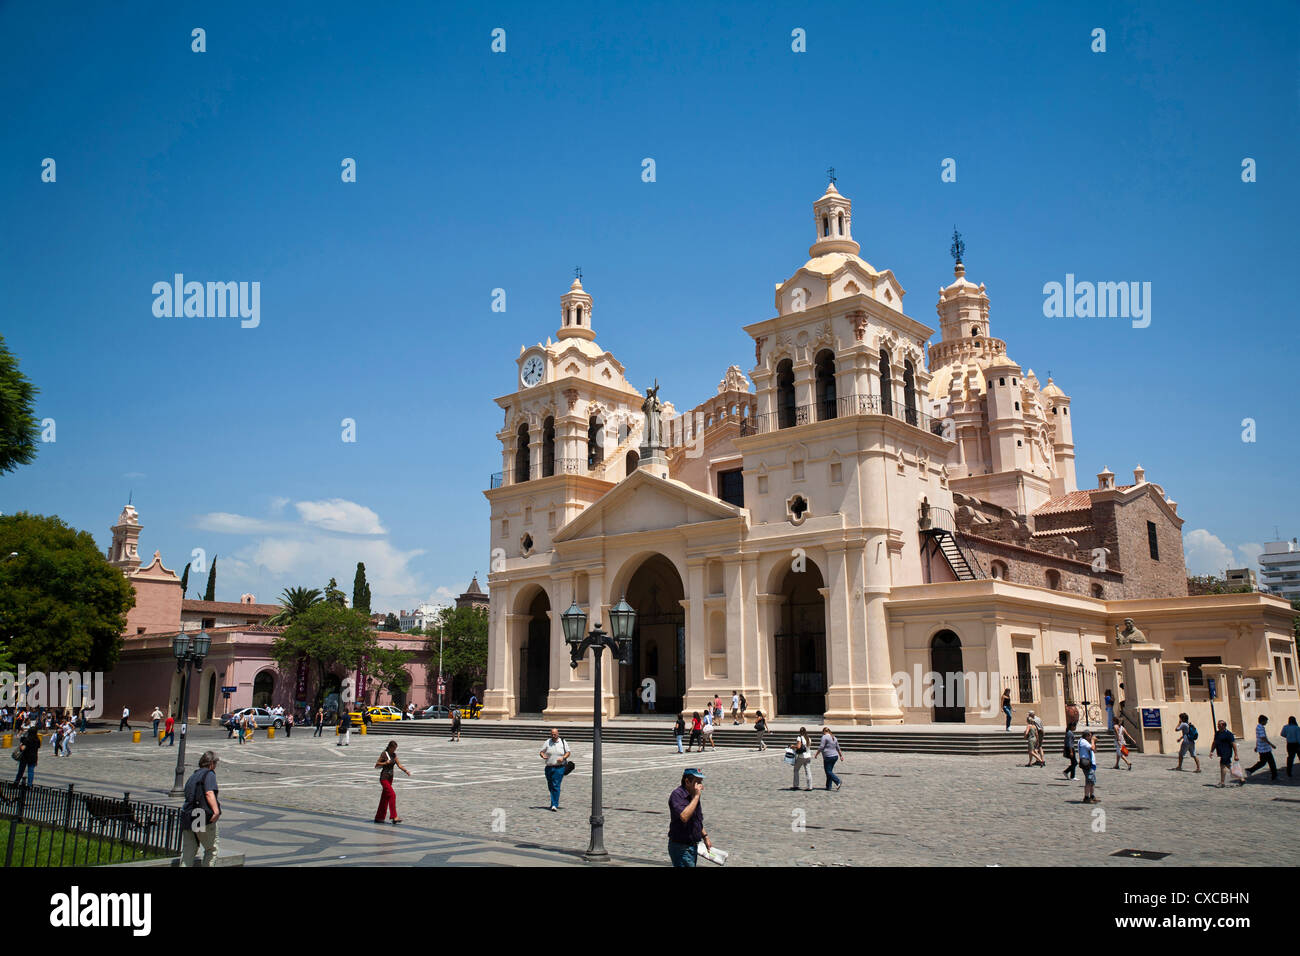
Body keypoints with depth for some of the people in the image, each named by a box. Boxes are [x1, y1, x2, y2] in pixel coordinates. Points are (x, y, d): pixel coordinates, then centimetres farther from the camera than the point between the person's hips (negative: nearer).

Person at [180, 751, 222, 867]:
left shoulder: (192, 776, 20)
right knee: (212, 849, 6)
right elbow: (209, 793, -19)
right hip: (204, 818, -7)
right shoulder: (209, 774, -3)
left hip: (187, 817, 7)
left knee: (188, 850, 10)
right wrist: (216, 810, -28)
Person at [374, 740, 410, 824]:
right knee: (392, 795, -15)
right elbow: (376, 766, -8)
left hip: (390, 778, 8)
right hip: (384, 778, -8)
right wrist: (385, 763, -21)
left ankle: (378, 817, 18)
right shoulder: (384, 754, -11)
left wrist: (406, 771, -8)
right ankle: (394, 817, -15)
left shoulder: (394, 755, 9)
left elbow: (399, 765, 6)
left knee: (385, 797, 10)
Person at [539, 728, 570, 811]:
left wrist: (563, 758, -11)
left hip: (559, 767, -3)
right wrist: (543, 755, -15)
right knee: (550, 786, 10)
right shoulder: (547, 742, 4)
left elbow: (568, 752, 8)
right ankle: (555, 802, 30)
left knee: (556, 786, -13)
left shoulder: (563, 742, 2)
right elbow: (541, 751, 7)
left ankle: (554, 805, -14)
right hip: (549, 767, 3)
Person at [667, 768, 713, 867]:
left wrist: (705, 837, 16)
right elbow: (684, 817, -33)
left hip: (693, 846, 9)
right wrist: (696, 796, -27)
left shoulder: (693, 795, 10)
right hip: (680, 847, -9)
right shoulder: (677, 795, -18)